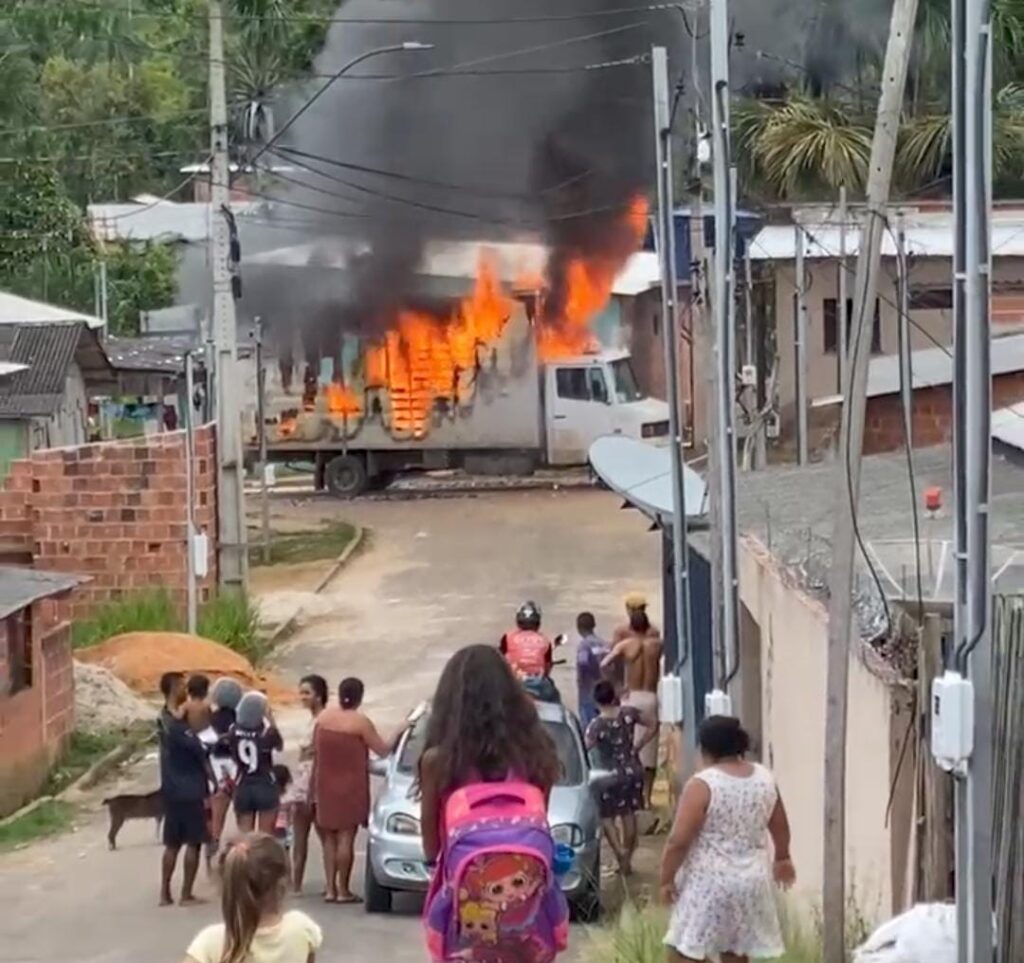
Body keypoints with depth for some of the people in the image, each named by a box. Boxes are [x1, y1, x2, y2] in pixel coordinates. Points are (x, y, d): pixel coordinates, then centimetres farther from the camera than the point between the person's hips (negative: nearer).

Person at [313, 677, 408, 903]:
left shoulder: (324, 717, 2)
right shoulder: (360, 722, -14)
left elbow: (315, 750, 9)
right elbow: (383, 750, -9)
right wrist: (399, 734, 7)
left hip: (325, 787, 5)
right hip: (351, 787, -5)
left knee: (329, 837, 13)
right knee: (346, 837, -1)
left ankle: (330, 888, 11)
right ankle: (343, 890, 0)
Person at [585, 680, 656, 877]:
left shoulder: (597, 725, -20)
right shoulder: (629, 713, -8)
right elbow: (652, 727, 4)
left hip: (610, 775, -5)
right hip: (633, 772, 5)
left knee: (606, 817, 9)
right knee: (629, 815, 17)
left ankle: (620, 853, -9)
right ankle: (627, 860, 25)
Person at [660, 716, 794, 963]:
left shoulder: (702, 785, -16)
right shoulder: (765, 778, 3)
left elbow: (679, 841, -17)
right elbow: (780, 827, 17)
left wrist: (667, 879, -5)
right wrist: (782, 858, 33)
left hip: (709, 884, -6)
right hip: (750, 881, 6)